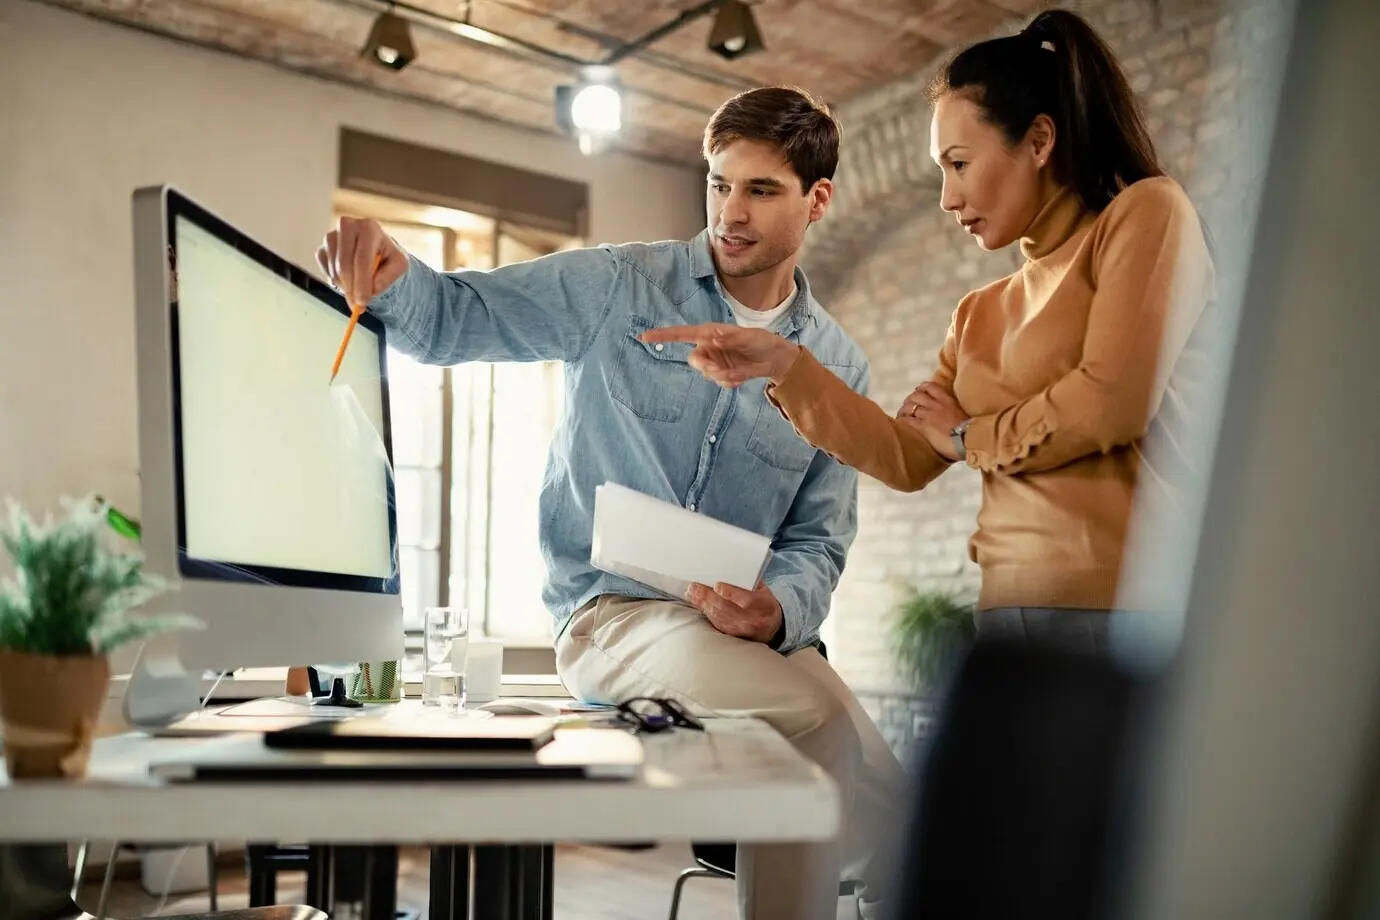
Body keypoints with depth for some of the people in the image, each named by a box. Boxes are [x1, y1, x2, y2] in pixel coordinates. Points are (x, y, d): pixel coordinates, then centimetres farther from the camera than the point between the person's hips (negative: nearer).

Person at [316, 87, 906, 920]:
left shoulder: (838, 368, 9)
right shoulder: (618, 287, 2)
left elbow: (818, 543, 8)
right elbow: (452, 319, 3)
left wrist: (775, 612, -15)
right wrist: (389, 275, -20)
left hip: (748, 633, 4)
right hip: (612, 611, -3)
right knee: (823, 717, -30)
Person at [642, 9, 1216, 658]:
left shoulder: (1147, 211, 1)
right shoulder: (981, 315, 19)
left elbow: (1116, 400, -12)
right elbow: (908, 459, 11)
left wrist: (972, 437, 4)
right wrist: (784, 366, 2)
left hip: (1124, 606, -5)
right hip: (1008, 611, 5)